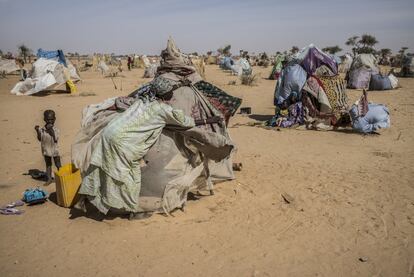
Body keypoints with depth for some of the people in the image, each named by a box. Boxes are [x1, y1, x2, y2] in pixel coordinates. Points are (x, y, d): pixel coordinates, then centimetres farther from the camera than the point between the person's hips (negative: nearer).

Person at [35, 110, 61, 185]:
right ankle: (49, 179, 25)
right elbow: (40, 139, -1)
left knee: (58, 165, 7)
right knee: (48, 165, 15)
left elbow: (56, 140, -20)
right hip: (46, 150, 3)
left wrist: (52, 132, -29)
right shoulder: (42, 129, -4)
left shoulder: (55, 130, -12)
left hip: (54, 150, -3)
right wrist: (37, 131, -12)